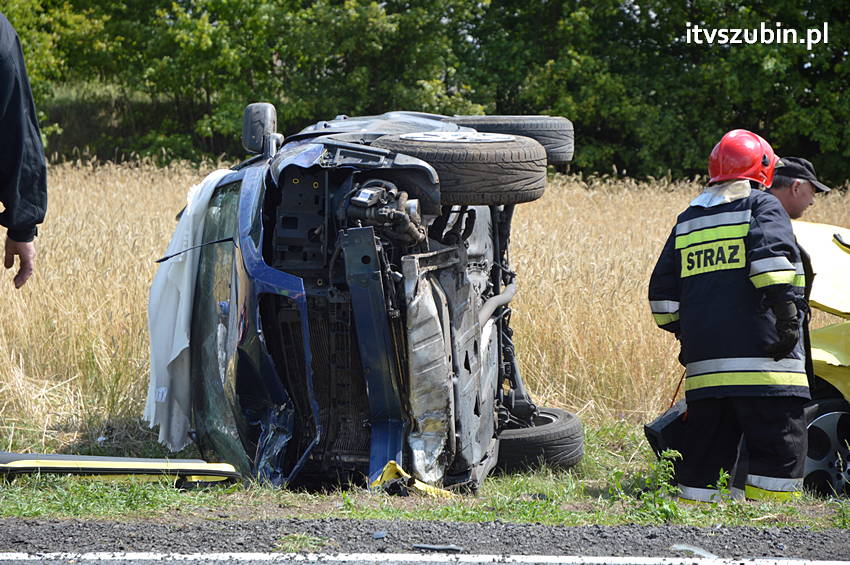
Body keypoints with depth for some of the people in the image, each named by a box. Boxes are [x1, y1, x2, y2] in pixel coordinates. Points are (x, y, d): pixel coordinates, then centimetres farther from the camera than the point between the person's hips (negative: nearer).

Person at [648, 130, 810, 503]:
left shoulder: (687, 220, 21)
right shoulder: (762, 206, 3)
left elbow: (663, 290, 21)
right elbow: (773, 257, -16)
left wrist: (684, 333, 28)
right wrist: (789, 312, -18)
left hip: (703, 361, 6)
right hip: (759, 357, -6)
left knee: (704, 448, 11)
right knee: (782, 445, -4)